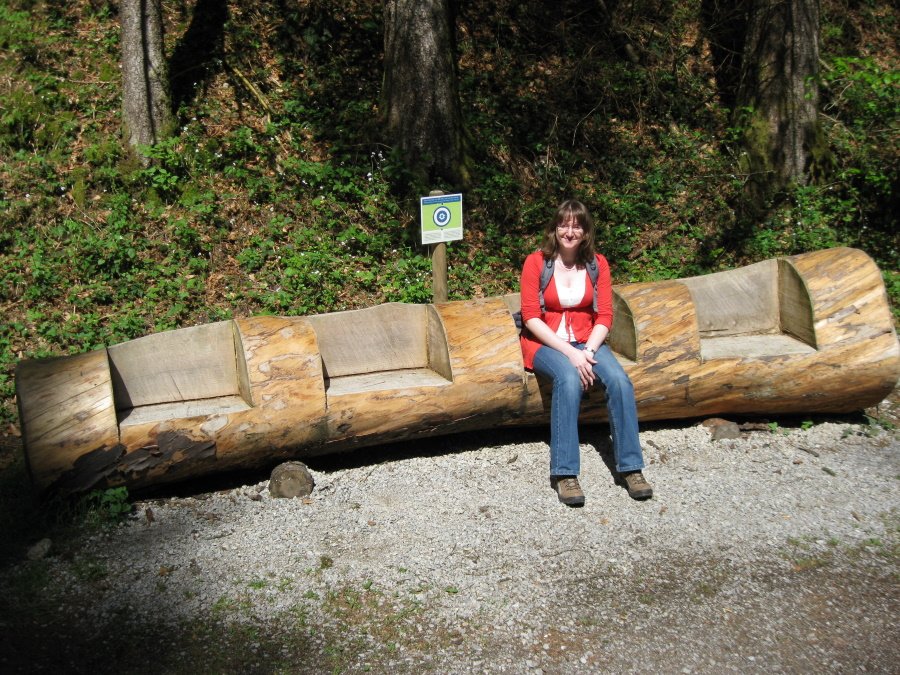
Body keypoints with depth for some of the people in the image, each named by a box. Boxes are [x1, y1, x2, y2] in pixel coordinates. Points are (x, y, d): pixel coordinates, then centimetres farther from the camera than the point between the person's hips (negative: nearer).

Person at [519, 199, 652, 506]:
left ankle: (630, 467, -19)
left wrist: (588, 351, -17)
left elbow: (604, 316, 2)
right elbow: (531, 318, -10)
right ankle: (564, 473, -33)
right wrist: (570, 353, -19)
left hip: (586, 342, 3)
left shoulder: (597, 264, 5)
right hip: (545, 343, -3)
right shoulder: (536, 262, -4)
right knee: (569, 378, -35)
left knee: (619, 379, -26)